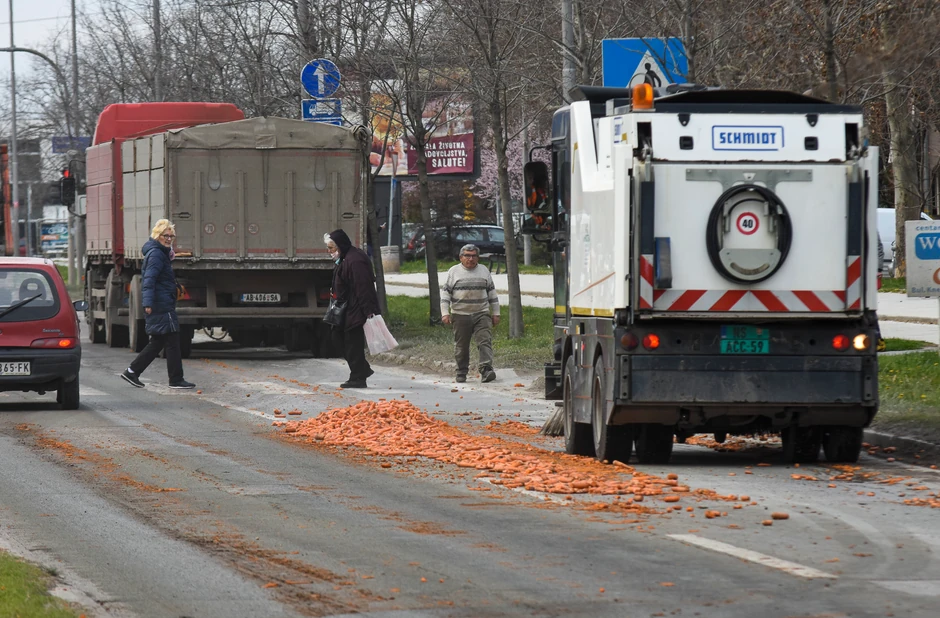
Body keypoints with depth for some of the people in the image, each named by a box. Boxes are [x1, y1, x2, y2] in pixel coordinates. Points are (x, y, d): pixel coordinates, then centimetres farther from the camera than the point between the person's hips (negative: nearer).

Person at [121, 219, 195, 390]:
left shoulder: (160, 253, 19)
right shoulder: (156, 254, -13)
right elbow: (149, 280, -21)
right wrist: (148, 303, -27)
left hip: (163, 304, 11)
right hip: (161, 306, -11)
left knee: (157, 342, 13)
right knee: (172, 341, -6)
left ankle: (132, 371, 14)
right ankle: (176, 380, -2)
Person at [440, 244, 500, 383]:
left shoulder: (484, 271, 11)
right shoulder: (454, 271, 4)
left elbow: (492, 293, 16)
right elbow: (445, 293, 3)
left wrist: (496, 313, 12)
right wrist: (445, 313, -7)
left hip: (482, 314, 1)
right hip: (461, 315, -1)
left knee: (485, 341, -14)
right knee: (461, 346, 5)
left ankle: (486, 370, -22)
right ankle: (461, 373, 17)